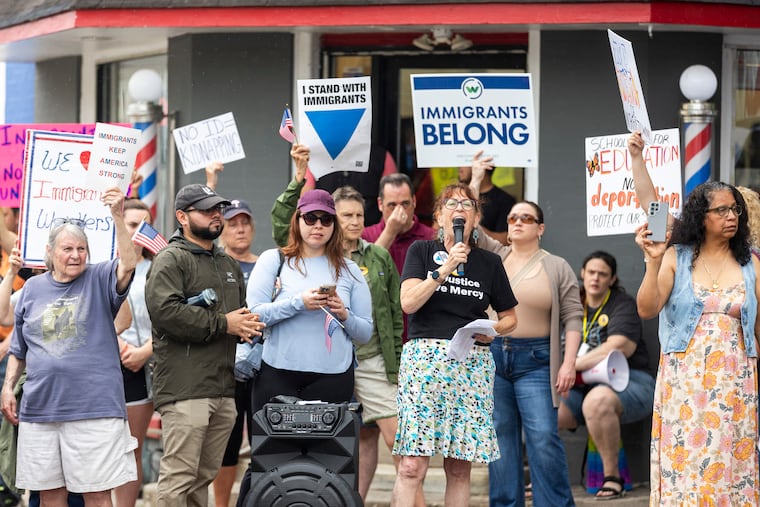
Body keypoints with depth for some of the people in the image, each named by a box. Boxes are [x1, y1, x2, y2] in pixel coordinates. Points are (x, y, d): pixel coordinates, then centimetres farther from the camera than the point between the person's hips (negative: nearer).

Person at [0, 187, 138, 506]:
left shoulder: (99, 280, 1)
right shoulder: (33, 289, 11)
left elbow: (127, 265, -21)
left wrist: (118, 217, -31)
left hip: (94, 408, -3)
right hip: (40, 407, 4)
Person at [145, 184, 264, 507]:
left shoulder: (229, 265, 24)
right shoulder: (170, 260, -3)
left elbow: (242, 316, 35)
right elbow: (165, 310, -19)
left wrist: (249, 326, 9)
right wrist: (222, 323, -13)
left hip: (224, 389, 8)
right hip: (184, 389, -8)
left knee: (204, 477, 12)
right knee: (178, 479, -11)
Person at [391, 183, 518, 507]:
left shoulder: (489, 263, 13)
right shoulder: (422, 252, 7)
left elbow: (510, 317, 21)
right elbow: (408, 302, -6)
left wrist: (494, 329, 0)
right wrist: (445, 269, -12)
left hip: (472, 364, 3)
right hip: (425, 357, -3)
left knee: (460, 467, 2)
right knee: (413, 465, -12)